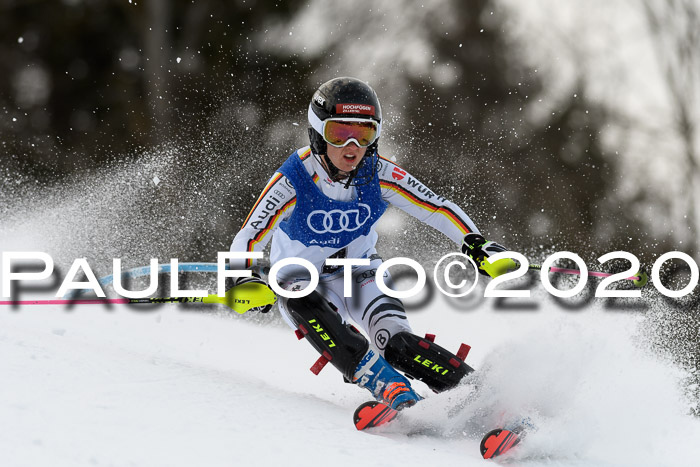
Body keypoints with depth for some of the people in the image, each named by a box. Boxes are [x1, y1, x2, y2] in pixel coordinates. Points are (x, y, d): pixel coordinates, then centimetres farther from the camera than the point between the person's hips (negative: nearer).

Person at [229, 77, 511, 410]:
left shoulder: (379, 175, -17)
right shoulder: (293, 182, -25)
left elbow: (438, 209, -14)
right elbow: (247, 241, -28)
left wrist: (476, 245, -31)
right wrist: (245, 282, -48)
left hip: (360, 273, 2)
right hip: (302, 280, -1)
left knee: (397, 344, -26)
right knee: (303, 304, -38)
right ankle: (385, 385, -45)